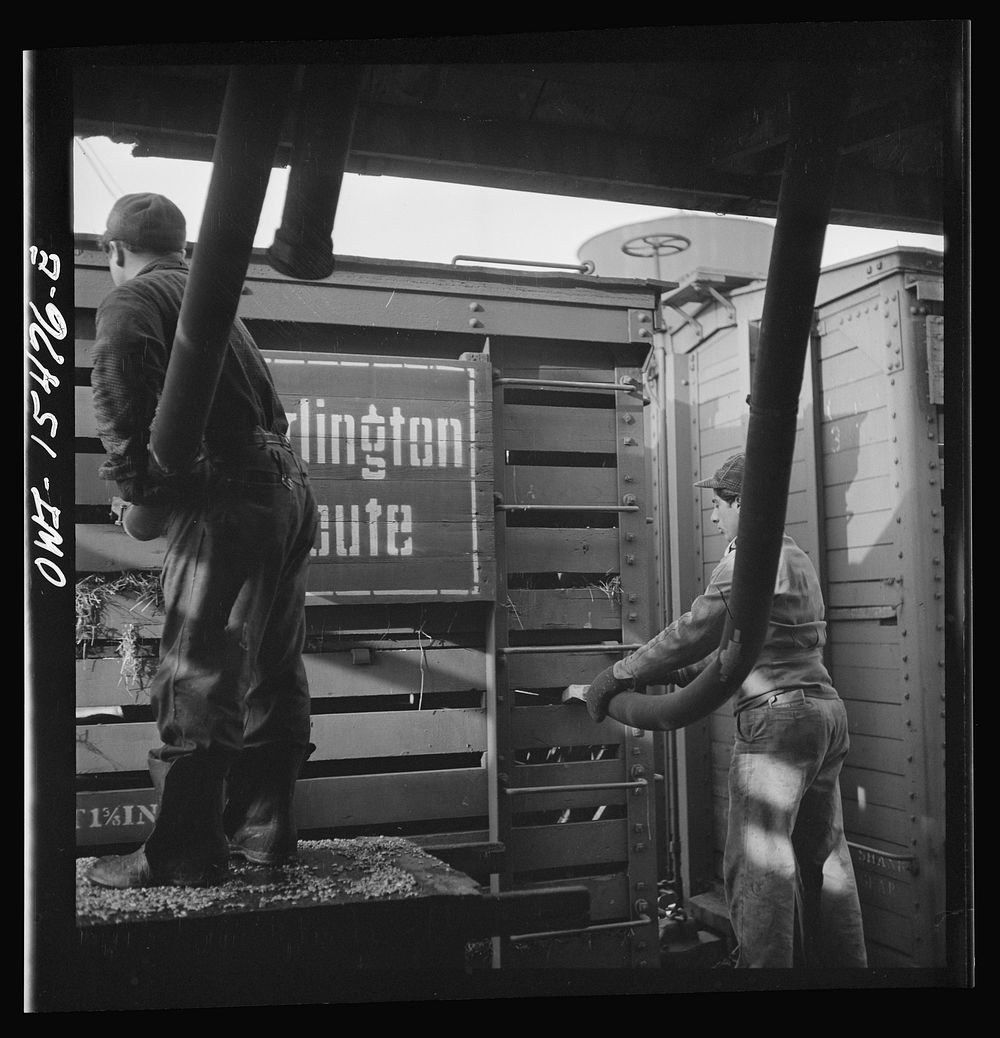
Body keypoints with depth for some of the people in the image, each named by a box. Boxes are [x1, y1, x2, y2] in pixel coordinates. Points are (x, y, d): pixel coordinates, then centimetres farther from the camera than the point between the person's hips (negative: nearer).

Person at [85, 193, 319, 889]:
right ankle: (264, 830, 22)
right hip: (290, 485, 9)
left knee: (197, 675, -3)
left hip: (228, 494, -9)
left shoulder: (132, 299, 1)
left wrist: (134, 485, -6)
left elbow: (121, 392, -17)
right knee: (272, 670, 12)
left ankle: (185, 853, 3)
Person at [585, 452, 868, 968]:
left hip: (777, 716, -9)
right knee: (823, 856, 15)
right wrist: (681, 673, 21)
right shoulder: (796, 557, 19)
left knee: (757, 863, -4)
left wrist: (618, 675, -3)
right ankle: (843, 963, 23)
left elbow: (694, 632, -11)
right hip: (827, 711, 10)